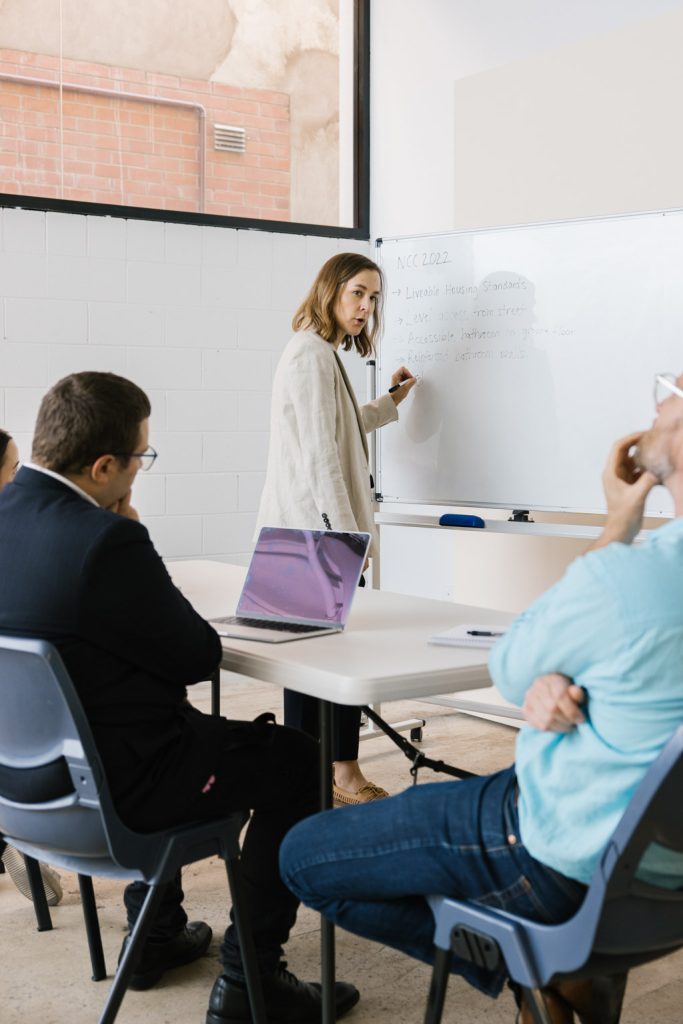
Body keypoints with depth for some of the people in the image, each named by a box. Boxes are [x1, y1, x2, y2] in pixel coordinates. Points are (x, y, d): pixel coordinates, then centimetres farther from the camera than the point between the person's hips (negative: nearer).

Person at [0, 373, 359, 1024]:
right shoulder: (105, 541, -29)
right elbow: (201, 658, -16)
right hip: (109, 788, -9)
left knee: (175, 724, 36)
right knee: (297, 760, 9)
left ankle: (155, 931, 42)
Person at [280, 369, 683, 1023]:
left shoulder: (623, 576, -31)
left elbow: (509, 672, -10)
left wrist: (616, 528, -9)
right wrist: (558, 681, -12)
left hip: (574, 857, -8)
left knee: (304, 858, 4)